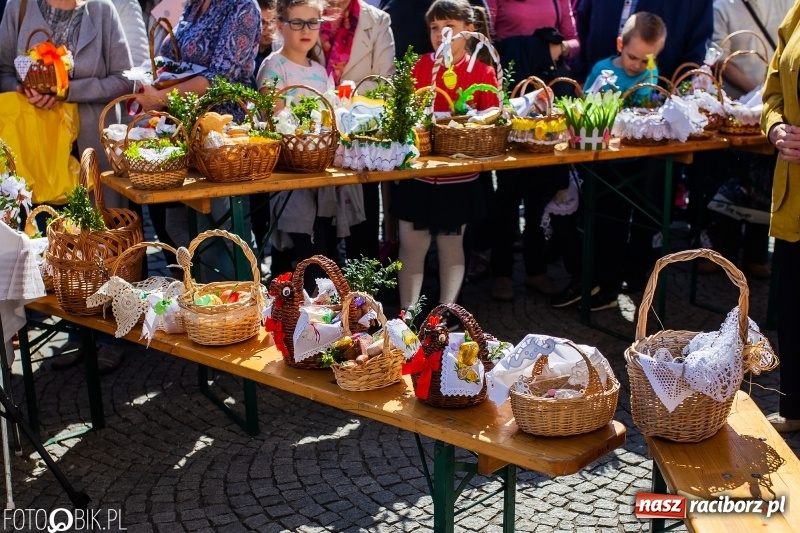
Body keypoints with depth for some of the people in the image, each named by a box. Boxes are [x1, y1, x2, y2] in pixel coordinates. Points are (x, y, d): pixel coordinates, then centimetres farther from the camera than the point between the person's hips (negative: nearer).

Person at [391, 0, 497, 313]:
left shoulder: (483, 72, -4)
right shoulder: (419, 67, -1)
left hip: (460, 176, -1)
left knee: (451, 244, 13)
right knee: (412, 244, 4)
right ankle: (407, 313, 17)